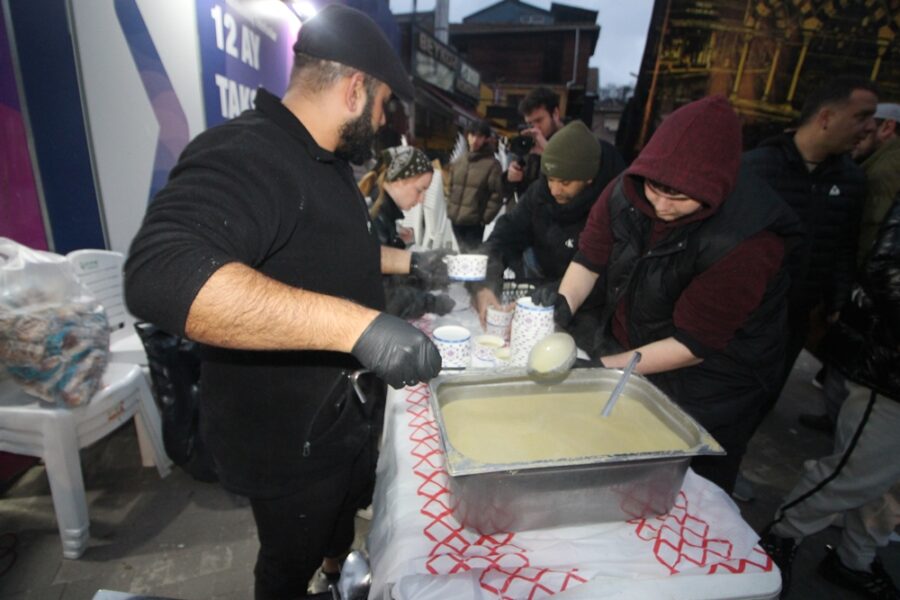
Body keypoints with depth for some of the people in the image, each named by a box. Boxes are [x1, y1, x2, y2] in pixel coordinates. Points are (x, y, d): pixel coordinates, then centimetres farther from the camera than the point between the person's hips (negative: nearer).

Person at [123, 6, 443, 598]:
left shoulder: (325, 162, 7)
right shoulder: (242, 156, -28)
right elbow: (161, 273, -45)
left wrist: (405, 260, 17)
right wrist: (357, 322, -50)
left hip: (348, 417, 10)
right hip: (289, 444, -9)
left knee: (342, 534, 34)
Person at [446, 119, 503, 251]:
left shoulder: (492, 164, -8)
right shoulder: (457, 162, 10)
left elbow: (496, 195, -11)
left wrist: (484, 218, -12)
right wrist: (450, 210, 11)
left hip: (474, 222, -6)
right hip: (455, 220, 6)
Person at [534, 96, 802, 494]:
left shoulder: (746, 240, -29)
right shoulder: (627, 191, -17)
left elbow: (694, 344, -25)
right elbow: (590, 257, -7)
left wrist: (605, 367, -27)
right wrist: (565, 302, -26)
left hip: (706, 386, -4)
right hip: (623, 349, 5)